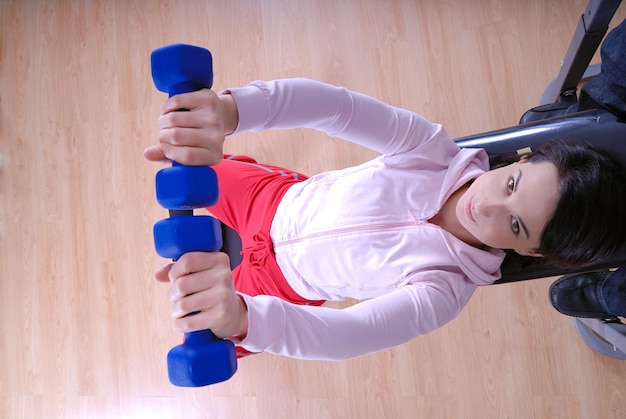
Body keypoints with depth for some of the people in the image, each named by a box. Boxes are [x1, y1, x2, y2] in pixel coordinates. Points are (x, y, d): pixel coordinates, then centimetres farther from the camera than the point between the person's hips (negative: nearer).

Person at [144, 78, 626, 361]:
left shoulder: (445, 289, -35)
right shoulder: (436, 153, -30)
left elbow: (351, 333, -49)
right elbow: (336, 106, -45)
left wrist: (240, 318, -71)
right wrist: (229, 110, -66)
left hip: (284, 282, -2)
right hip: (276, 199, 2)